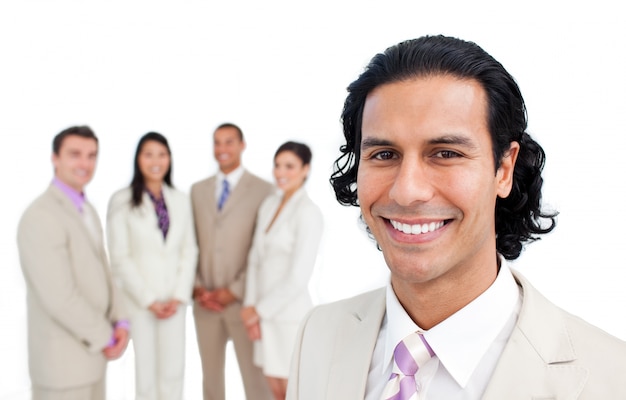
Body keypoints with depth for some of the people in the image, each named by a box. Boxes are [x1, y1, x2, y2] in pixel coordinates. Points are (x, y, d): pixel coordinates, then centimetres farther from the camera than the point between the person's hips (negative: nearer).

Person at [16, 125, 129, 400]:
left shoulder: (86, 210, 10)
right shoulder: (41, 216, -21)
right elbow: (60, 297, -26)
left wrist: (120, 323, -2)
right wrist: (105, 338, -14)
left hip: (89, 352, 9)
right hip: (62, 360, -9)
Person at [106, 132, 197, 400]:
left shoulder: (181, 200, 5)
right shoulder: (121, 201, -7)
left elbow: (189, 251, 5)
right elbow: (120, 257, -8)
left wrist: (179, 296, -4)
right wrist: (149, 300, -9)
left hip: (174, 299, 3)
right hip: (140, 300, -3)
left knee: (173, 371, 7)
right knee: (146, 371, 6)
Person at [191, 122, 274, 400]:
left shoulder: (262, 190, -5)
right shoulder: (198, 190, 10)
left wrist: (235, 291, -12)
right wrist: (196, 287, -2)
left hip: (243, 300, -4)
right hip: (204, 300, 4)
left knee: (255, 378, 1)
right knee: (211, 377, 15)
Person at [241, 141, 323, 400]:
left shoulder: (308, 213, -14)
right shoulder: (268, 205, 8)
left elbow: (298, 277, -18)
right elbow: (255, 259, 9)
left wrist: (260, 310, -10)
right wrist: (250, 306, -1)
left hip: (291, 313, -6)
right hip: (265, 313, 7)